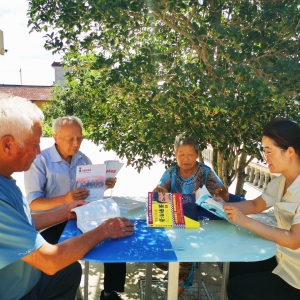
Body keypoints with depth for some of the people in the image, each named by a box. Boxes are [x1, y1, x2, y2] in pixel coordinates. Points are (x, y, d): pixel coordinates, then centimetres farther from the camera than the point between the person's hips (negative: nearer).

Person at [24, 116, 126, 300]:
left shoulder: (84, 159, 7)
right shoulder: (39, 161, -11)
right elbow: (33, 203, -15)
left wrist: (105, 185, -5)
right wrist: (64, 200, -31)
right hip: (52, 223, -5)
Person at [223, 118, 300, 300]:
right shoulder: (281, 181, 0)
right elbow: (256, 205, 11)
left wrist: (245, 221, -28)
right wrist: (224, 206, -6)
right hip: (283, 260, 7)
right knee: (232, 268, 11)